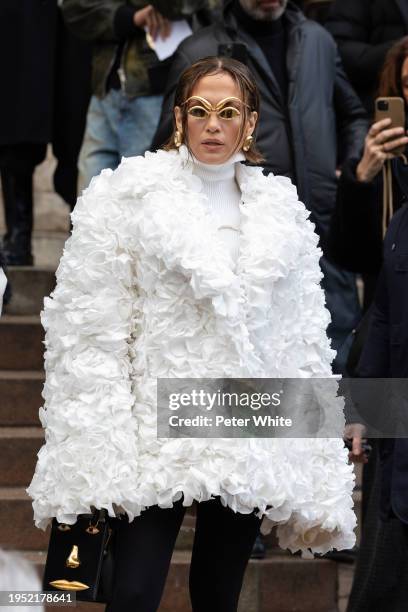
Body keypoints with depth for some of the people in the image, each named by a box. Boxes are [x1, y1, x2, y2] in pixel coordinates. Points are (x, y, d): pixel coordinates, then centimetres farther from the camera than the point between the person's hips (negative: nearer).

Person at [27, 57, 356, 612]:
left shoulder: (280, 208, 12)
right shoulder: (129, 195, 1)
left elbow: (306, 345, 12)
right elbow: (92, 330, -4)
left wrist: (319, 480, 7)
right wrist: (93, 465, -12)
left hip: (252, 437, 3)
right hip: (158, 435, -3)